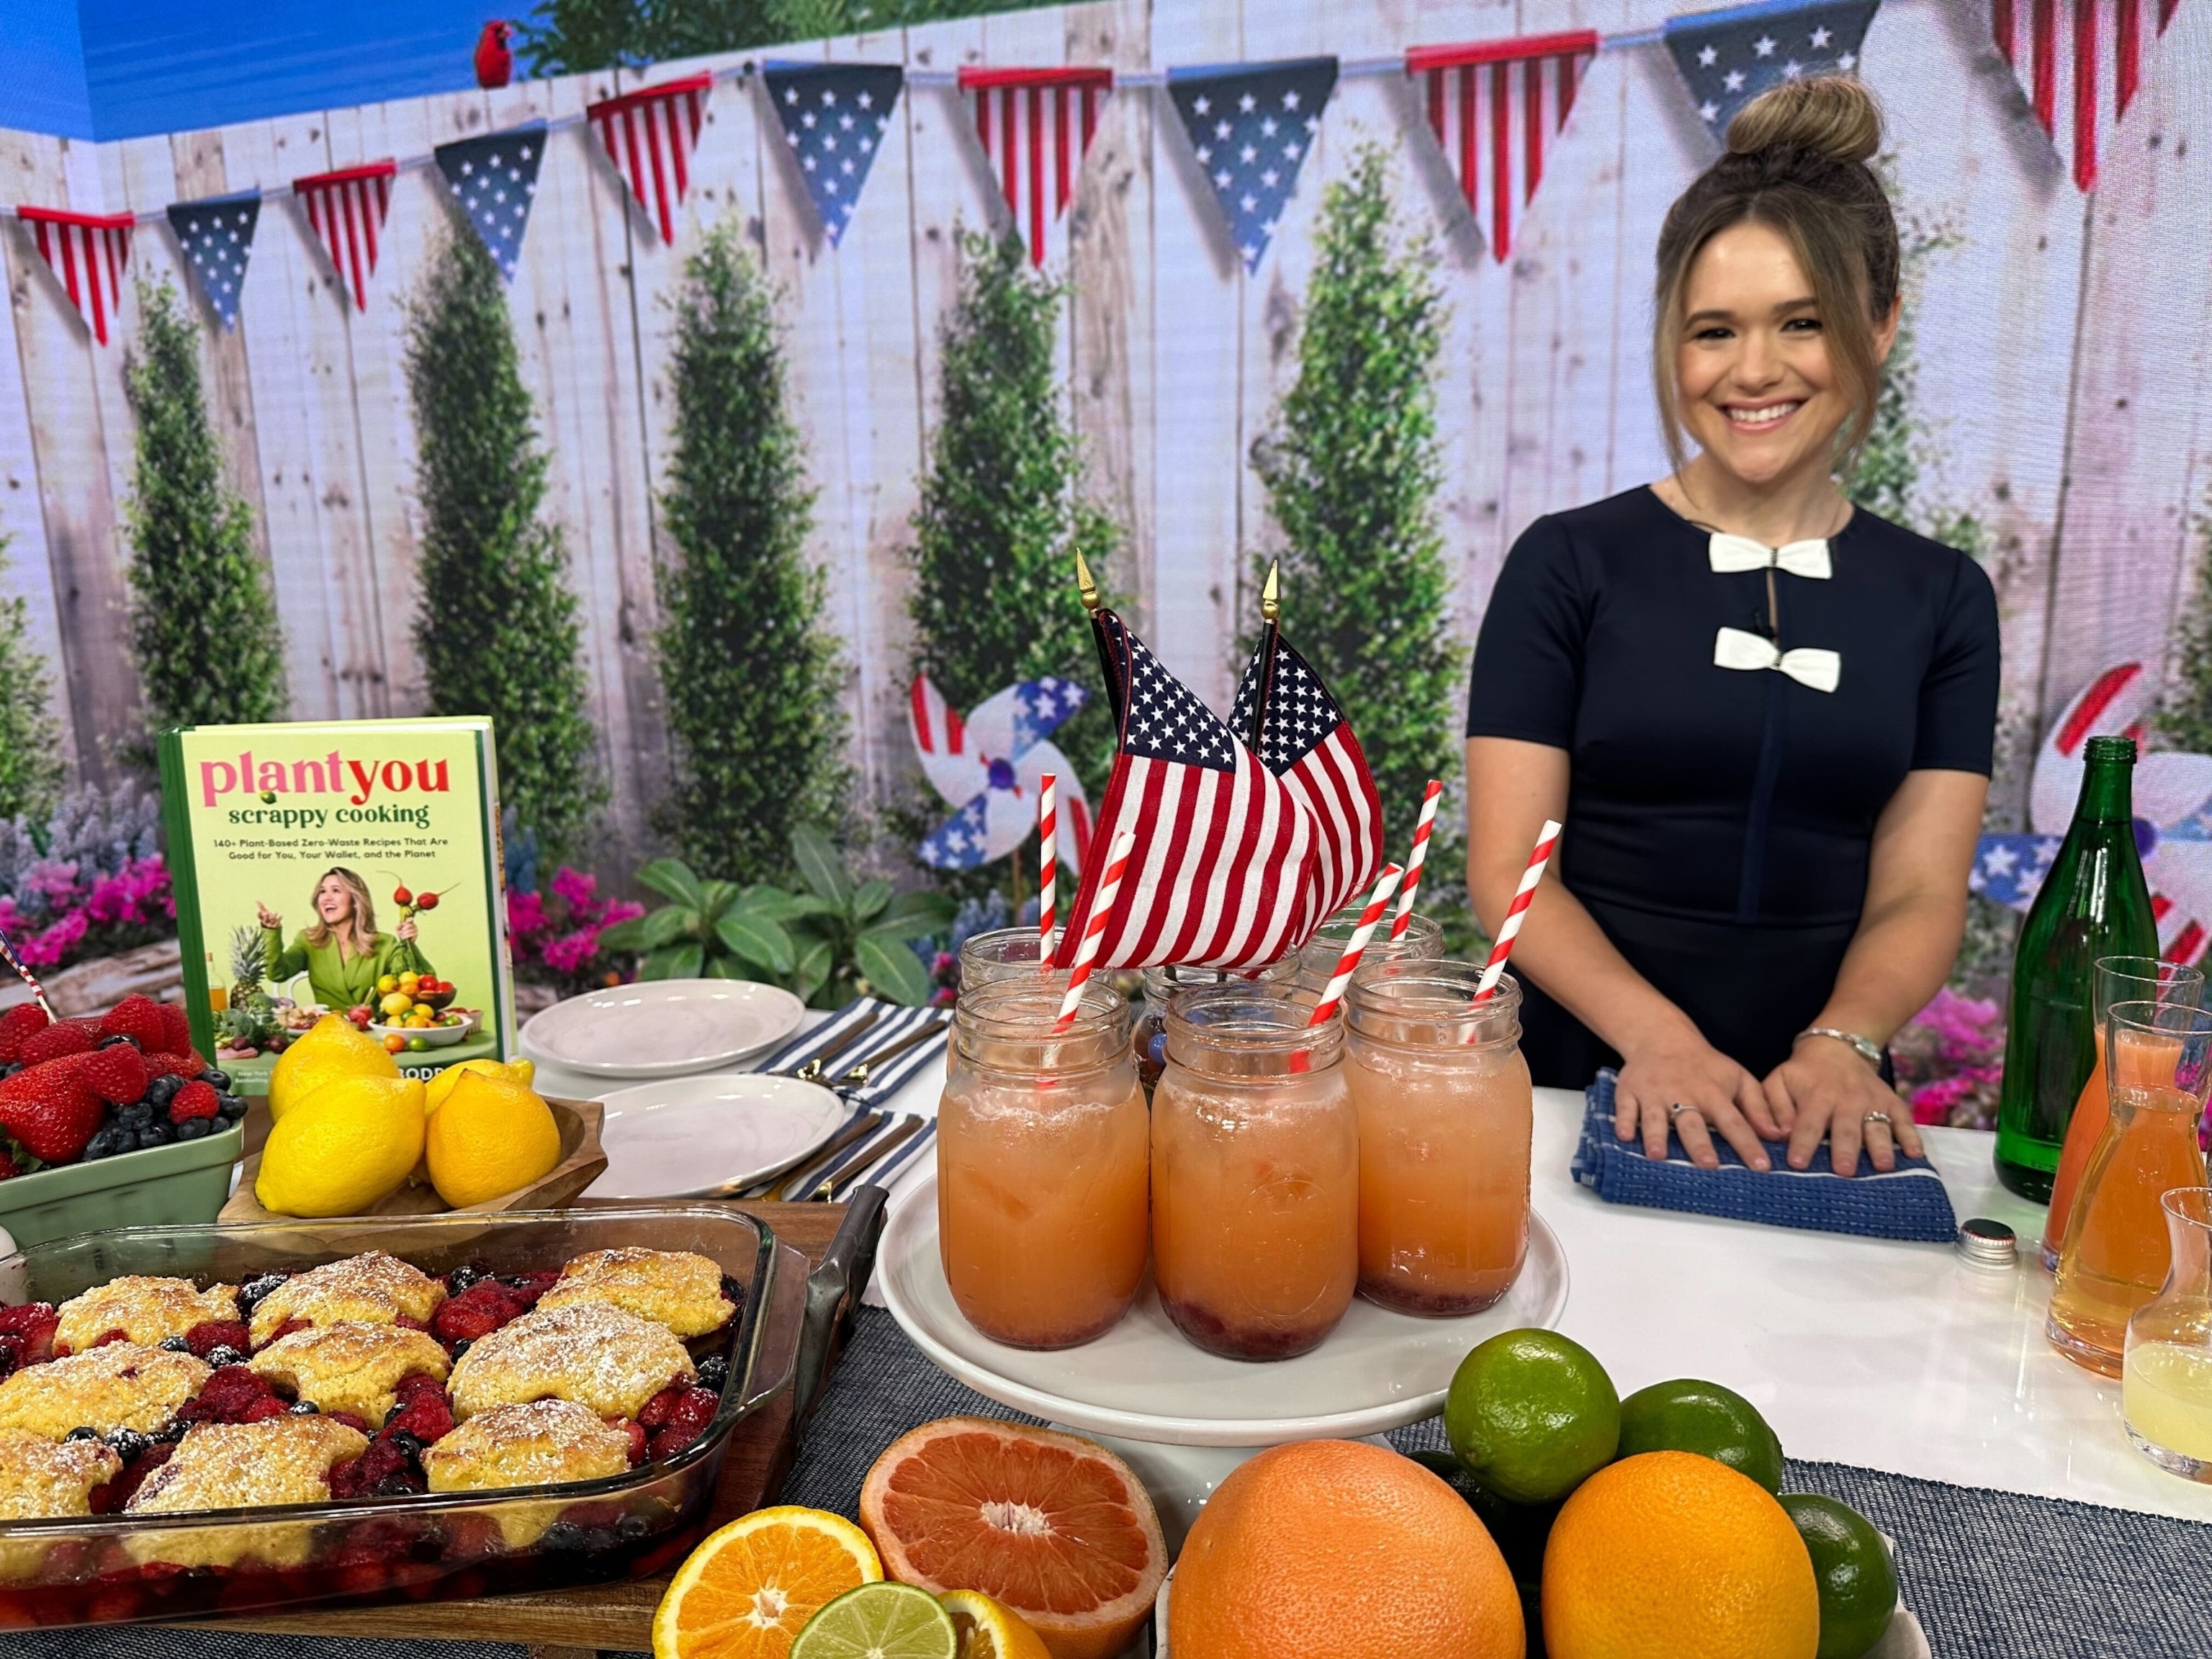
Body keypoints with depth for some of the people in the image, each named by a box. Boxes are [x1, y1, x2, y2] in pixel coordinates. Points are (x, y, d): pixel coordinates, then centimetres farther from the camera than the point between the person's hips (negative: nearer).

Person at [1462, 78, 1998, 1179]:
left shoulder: (1942, 598, 8)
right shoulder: (1570, 563, -1)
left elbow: (1919, 893, 4)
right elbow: (1508, 869, -6)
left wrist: (1839, 1047, -15)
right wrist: (1657, 1038, -19)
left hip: (1816, 1101, 2)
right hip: (1587, 1074, -2)